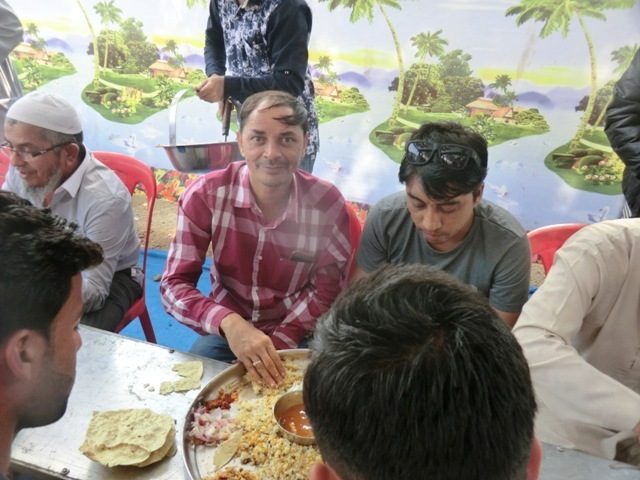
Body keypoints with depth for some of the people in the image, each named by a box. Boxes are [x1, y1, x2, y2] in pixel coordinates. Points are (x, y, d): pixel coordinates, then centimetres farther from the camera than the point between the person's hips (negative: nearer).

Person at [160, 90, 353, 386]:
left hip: (296, 335, 0)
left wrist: (275, 348, -22)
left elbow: (325, 292, -8)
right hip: (226, 329, 1)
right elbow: (174, 285, -18)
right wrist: (228, 322, -37)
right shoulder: (205, 195, -17)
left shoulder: (327, 204, -17)